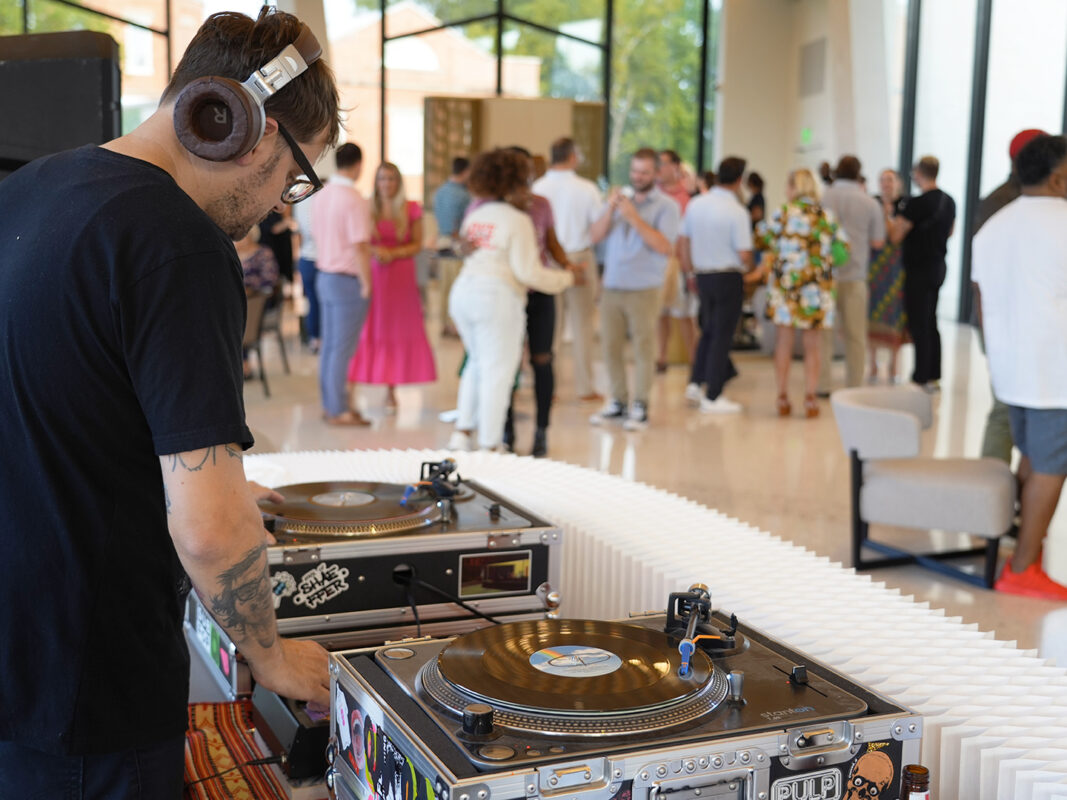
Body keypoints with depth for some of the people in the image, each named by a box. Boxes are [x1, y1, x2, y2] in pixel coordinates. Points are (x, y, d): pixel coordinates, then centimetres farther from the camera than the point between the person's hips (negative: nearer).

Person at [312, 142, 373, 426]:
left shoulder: (323, 193, 7)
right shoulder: (354, 199, -18)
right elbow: (359, 246, -22)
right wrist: (366, 285, -14)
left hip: (325, 276, 8)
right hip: (348, 281, -8)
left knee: (329, 345, 14)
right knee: (341, 349, -2)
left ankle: (330, 404, 23)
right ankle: (338, 410, 4)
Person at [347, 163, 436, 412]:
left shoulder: (411, 209, 3)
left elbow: (417, 244, 2)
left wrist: (393, 253, -12)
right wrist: (374, 251, -11)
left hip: (401, 277, 0)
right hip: (372, 276, 0)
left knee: (396, 332, 0)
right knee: (369, 332, -4)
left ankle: (391, 392, 9)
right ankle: (354, 388, -1)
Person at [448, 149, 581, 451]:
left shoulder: (474, 215, 12)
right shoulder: (518, 220, -9)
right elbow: (528, 271, -13)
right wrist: (565, 278, 1)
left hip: (462, 292, 7)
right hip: (497, 298, -7)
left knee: (478, 363, 22)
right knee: (497, 371, 1)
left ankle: (462, 432, 20)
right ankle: (488, 446, 5)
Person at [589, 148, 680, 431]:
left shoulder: (666, 206, 0)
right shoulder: (621, 197, 14)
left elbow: (666, 247, -14)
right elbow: (596, 236, 5)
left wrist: (635, 218, -17)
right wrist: (610, 210, -11)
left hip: (644, 289, -4)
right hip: (612, 287, 4)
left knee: (643, 348, -2)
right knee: (610, 346, 6)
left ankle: (640, 407, 5)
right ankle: (618, 402, 16)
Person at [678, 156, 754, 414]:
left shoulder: (696, 204, 2)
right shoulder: (737, 211, -16)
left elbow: (683, 242, 8)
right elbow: (744, 254, -17)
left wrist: (689, 273, 18)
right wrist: (747, 266, 6)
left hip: (702, 275, 6)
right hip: (729, 277, -6)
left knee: (708, 330, 22)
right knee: (722, 335, 2)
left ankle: (695, 383, 19)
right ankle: (712, 397, 5)